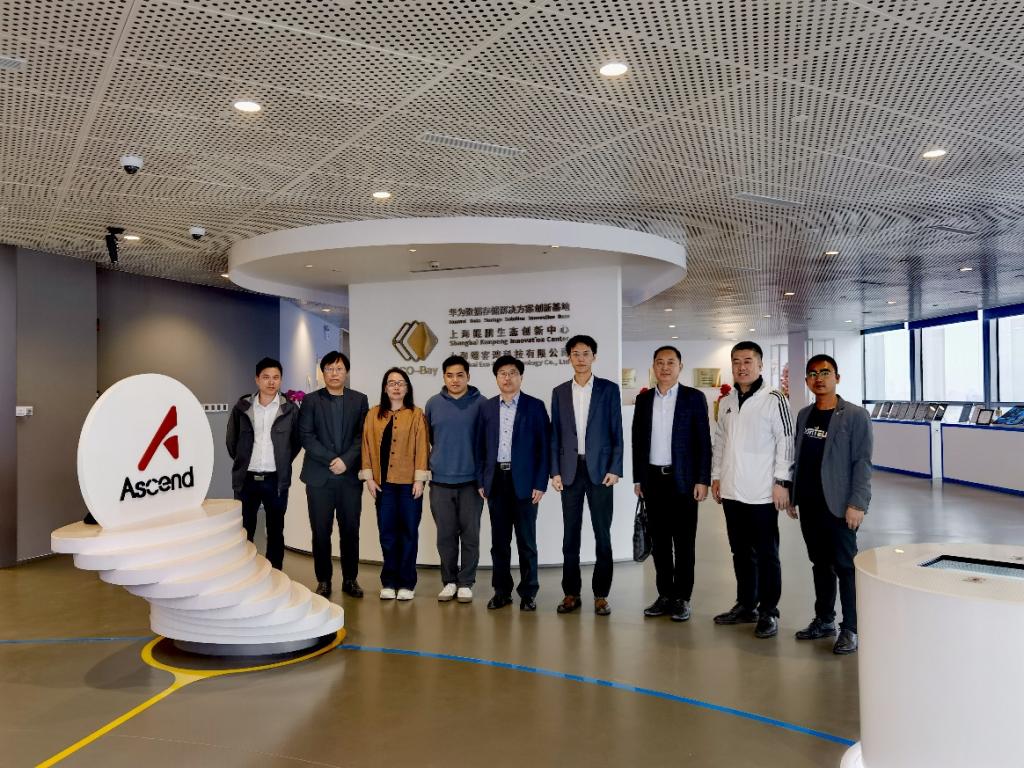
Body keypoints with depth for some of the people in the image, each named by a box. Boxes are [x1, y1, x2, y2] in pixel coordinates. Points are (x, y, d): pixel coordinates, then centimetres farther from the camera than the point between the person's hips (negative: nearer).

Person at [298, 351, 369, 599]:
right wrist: (330, 460, -11)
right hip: (319, 476, -1)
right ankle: (323, 580, 15)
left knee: (350, 530, 5)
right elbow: (306, 436, -2)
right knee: (321, 531, 3)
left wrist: (346, 460, -11)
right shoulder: (311, 400, 6)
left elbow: (363, 435, 3)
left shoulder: (359, 400, 9)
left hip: (350, 476, 1)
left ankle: (350, 579, 16)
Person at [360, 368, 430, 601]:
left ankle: (407, 583, 14)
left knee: (409, 532, 5)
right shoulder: (373, 414, 8)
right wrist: (369, 477, 0)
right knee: (387, 532, 6)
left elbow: (421, 447, -2)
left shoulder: (416, 414, 1)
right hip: (383, 482, 2)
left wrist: (419, 479, -8)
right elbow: (367, 445, 7)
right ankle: (389, 581, 18)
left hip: (409, 482, -2)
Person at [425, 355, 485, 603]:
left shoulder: (480, 403, -1)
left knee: (470, 535, 4)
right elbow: (426, 438, 15)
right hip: (440, 481, 2)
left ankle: (466, 583, 16)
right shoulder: (433, 404, 5)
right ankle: (449, 581, 21)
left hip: (471, 480, -2)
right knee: (446, 535, 8)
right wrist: (431, 464, 12)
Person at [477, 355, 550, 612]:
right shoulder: (486, 408, 8)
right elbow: (481, 446, 9)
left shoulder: (535, 406, 0)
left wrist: (540, 483, -8)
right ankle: (502, 591, 19)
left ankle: (528, 592, 15)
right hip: (496, 480, 3)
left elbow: (544, 446, -3)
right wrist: (481, 481, 3)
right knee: (499, 540, 9)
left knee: (526, 540, 4)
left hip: (524, 481, -3)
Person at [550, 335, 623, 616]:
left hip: (599, 470, -2)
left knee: (602, 534, 2)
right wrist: (555, 471, 1)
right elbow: (555, 435, 8)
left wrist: (615, 469, -7)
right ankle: (571, 593, 15)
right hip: (570, 471, 2)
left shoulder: (609, 389, 3)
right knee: (570, 535, 6)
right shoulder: (559, 392, 9)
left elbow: (617, 432, 1)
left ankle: (601, 594, 11)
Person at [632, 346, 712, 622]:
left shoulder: (694, 397, -1)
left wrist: (702, 480, -10)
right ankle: (665, 595, 18)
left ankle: (682, 598, 12)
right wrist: (637, 478, 7)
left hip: (683, 480, -3)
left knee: (684, 542, 3)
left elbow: (703, 441, -3)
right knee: (659, 540, 8)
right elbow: (637, 440, 11)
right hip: (653, 479, 3)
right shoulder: (643, 399, 9)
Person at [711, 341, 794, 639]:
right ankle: (746, 605, 27)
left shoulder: (774, 400, -7)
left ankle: (768, 612, 14)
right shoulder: (726, 402, 12)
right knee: (741, 552, 15)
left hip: (762, 492, -6)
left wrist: (781, 481, -12)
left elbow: (786, 442, -9)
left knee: (766, 554, 4)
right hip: (732, 491, 6)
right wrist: (716, 476, 14)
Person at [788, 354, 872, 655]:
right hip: (809, 505, 6)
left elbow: (862, 463, -10)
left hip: (838, 505, -6)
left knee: (845, 567, 1)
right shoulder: (804, 415, 11)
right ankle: (824, 620, 26)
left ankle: (851, 630, 11)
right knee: (820, 564, 14)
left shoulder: (855, 416, -6)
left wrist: (857, 504, -17)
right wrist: (792, 497, 12)